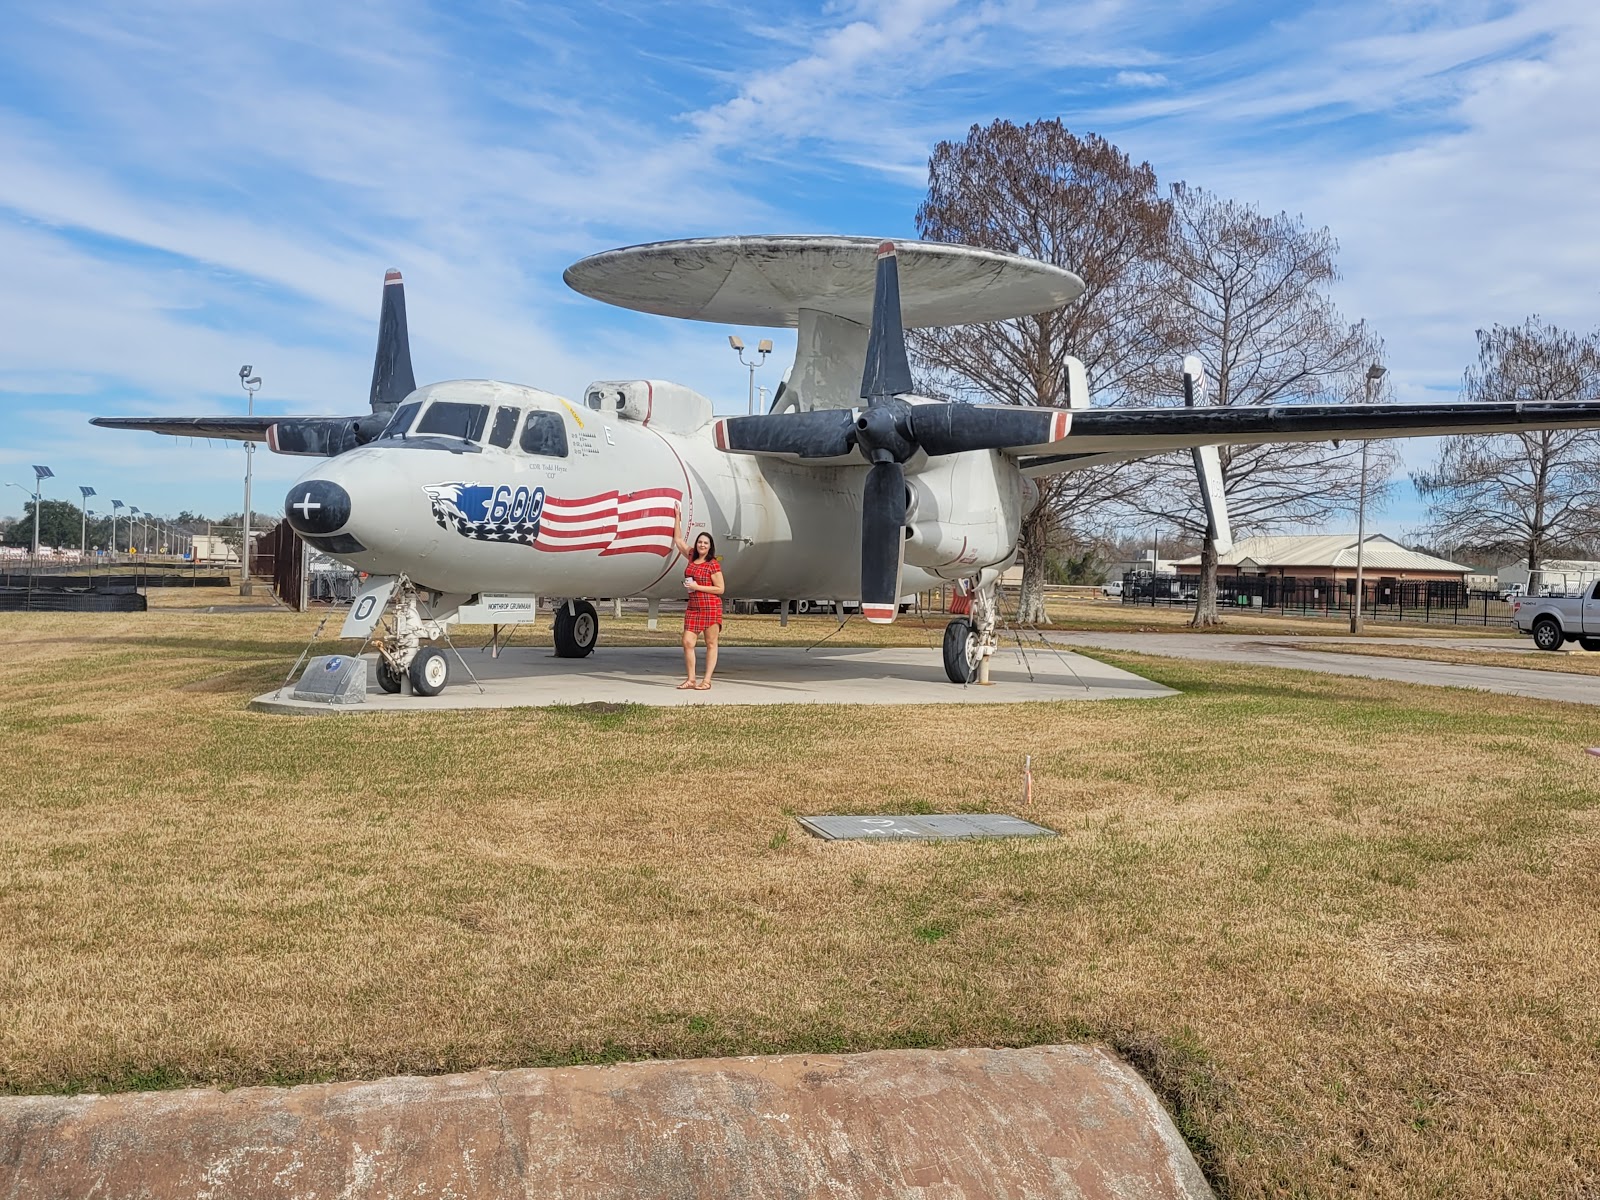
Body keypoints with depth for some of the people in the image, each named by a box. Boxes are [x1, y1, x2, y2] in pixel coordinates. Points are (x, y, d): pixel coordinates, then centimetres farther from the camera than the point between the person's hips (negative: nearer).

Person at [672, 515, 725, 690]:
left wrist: (698, 587, -13)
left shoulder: (713, 564, -6)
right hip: (693, 608, 6)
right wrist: (678, 518, 21)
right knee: (687, 643, -1)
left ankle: (706, 680, 3)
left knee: (711, 644, 1)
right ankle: (690, 680, 5)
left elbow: (720, 589, -9)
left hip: (711, 608, -6)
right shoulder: (692, 557, 9)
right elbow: (678, 539, 22)